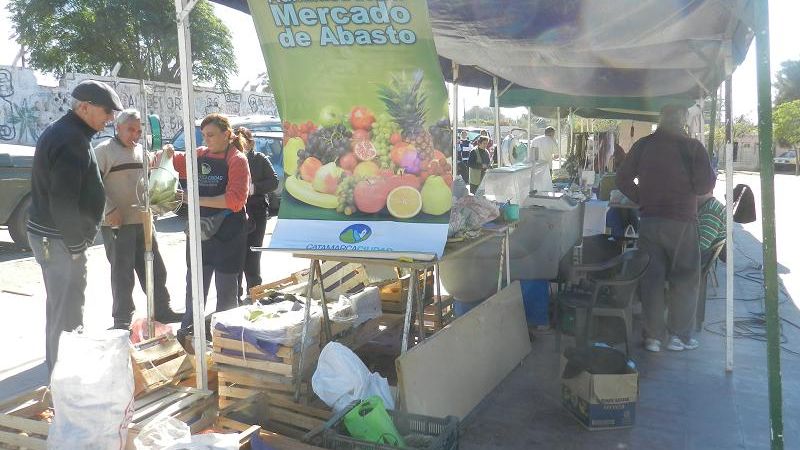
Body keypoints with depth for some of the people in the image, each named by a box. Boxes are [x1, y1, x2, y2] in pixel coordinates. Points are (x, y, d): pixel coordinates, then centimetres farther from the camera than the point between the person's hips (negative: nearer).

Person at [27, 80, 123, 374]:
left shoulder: (61, 131, 13)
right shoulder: (71, 140, -21)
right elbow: (63, 202, -26)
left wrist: (78, 237, 18)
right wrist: (77, 244, -17)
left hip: (49, 234, 11)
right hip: (59, 240, -11)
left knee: (59, 307, 22)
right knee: (67, 313, -2)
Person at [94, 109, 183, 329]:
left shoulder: (141, 151, 15)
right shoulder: (104, 150, -7)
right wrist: (110, 210, -19)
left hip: (143, 220, 7)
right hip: (117, 223, -7)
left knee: (155, 269, 12)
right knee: (122, 273, 0)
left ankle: (161, 310, 24)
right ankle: (122, 320, 11)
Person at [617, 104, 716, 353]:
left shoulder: (643, 145, 2)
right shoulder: (692, 147, -9)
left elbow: (623, 179, 4)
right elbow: (704, 186, -11)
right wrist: (713, 174, 10)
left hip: (648, 220, 3)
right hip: (681, 221, -3)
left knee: (651, 277, 9)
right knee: (685, 278, 10)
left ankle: (653, 336, 13)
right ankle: (679, 335, 13)